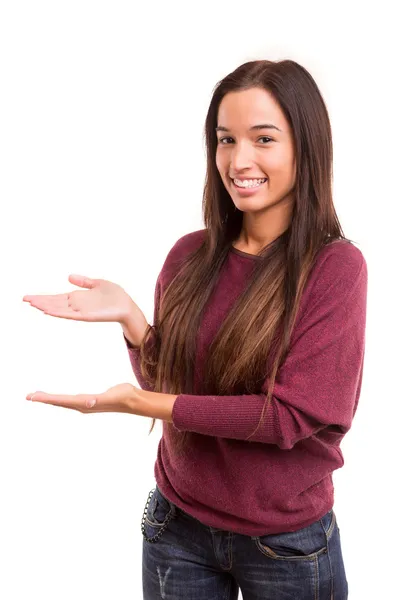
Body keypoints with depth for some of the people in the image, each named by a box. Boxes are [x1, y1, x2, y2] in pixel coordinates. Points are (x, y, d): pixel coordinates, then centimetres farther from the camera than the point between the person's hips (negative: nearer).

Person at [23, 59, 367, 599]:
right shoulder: (190, 256, -3)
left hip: (287, 544, -3)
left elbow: (293, 415, -18)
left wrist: (141, 404, -22)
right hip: (178, 526, 3)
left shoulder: (335, 266, -14)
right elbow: (165, 381, 4)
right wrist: (131, 320, -15)